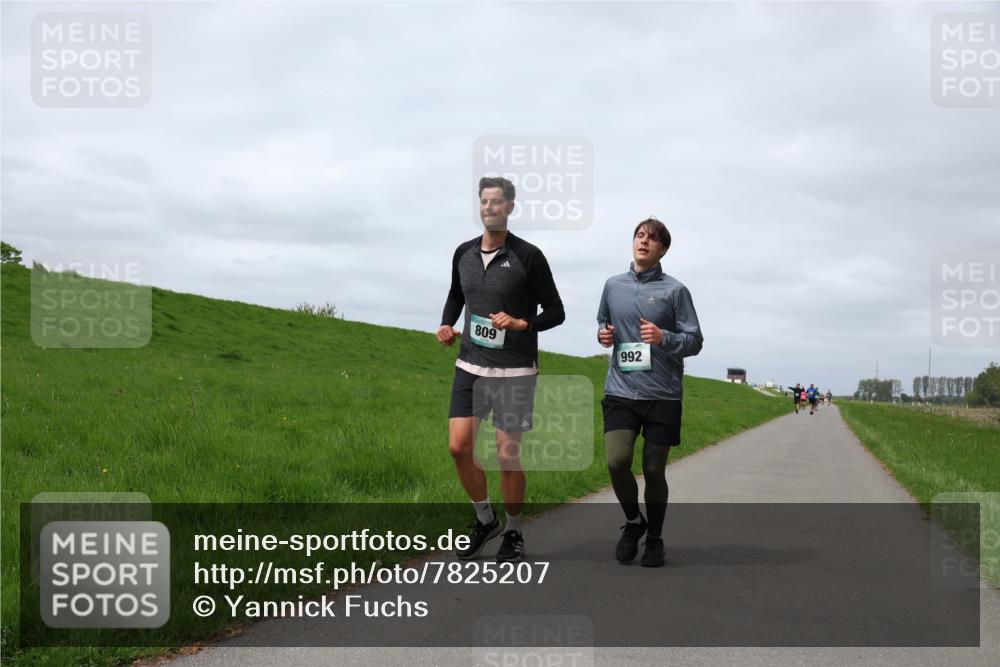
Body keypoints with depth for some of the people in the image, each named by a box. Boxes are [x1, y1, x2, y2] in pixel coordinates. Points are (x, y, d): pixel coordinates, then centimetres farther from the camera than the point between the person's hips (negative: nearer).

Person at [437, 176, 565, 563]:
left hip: (514, 370, -4)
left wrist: (521, 324, -19)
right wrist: (446, 325, 5)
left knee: (508, 455, 0)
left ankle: (513, 533, 20)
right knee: (459, 447, -3)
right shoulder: (463, 253, 7)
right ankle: (485, 519, 21)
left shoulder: (528, 256, -7)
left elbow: (555, 312, -3)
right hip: (470, 366, 4)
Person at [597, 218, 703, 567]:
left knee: (654, 470, 4)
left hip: (662, 395, -2)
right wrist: (603, 334, 3)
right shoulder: (613, 285, 10)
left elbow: (694, 341, -1)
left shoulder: (674, 290, -1)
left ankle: (654, 538, 25)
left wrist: (664, 337, -20)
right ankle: (633, 521, 14)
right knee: (617, 462, -14)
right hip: (620, 392, 2)